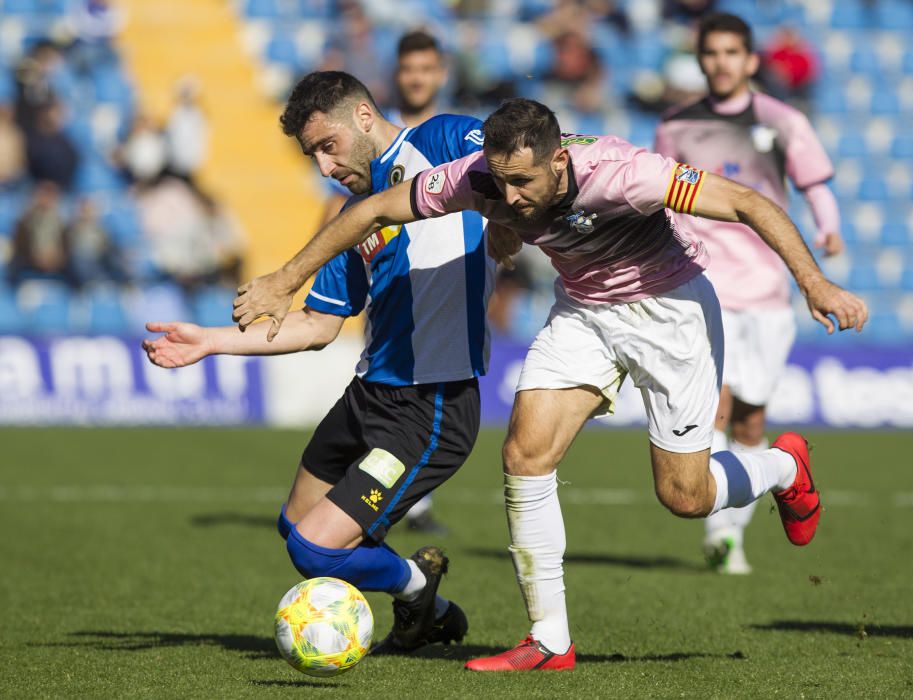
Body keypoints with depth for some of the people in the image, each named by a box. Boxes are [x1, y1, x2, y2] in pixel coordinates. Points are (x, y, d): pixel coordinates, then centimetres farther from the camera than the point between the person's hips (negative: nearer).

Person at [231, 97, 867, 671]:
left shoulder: (617, 172, -36)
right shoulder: (479, 177, -22)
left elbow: (748, 204, -33)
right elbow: (375, 209, -10)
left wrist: (814, 283, -40)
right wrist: (287, 281, -9)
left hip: (668, 304, -4)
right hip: (582, 309, 5)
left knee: (684, 497, 0)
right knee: (525, 453, -13)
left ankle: (784, 467, 35)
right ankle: (550, 641, -4)